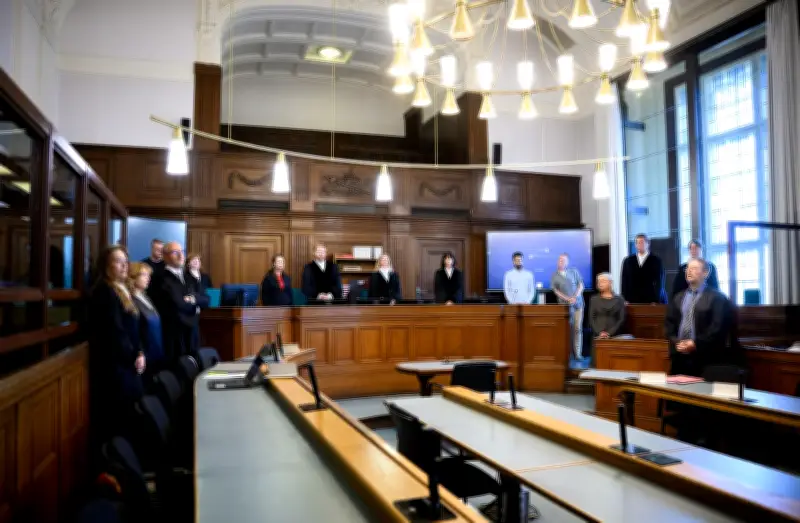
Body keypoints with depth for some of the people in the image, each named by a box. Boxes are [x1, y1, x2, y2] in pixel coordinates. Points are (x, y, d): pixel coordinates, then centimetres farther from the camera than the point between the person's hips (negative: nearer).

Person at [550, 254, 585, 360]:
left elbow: (581, 285, 4)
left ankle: (578, 353, 2)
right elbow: (556, 290, -2)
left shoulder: (574, 271, 6)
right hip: (565, 305, -1)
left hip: (578, 303, 1)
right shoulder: (554, 276, 3)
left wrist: (575, 297, -12)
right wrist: (568, 299, -14)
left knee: (578, 328, -1)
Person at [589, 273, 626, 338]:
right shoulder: (594, 299, 9)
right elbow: (591, 319, 5)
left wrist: (609, 333, -8)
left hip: (614, 335, -1)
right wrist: (599, 333, -9)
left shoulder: (619, 300, 7)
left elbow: (621, 319, 2)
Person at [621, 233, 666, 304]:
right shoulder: (628, 261, 10)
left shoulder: (656, 260, 4)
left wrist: (656, 300, -10)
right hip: (633, 301, 2)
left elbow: (659, 282, -1)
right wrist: (626, 300, -1)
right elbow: (624, 281, 8)